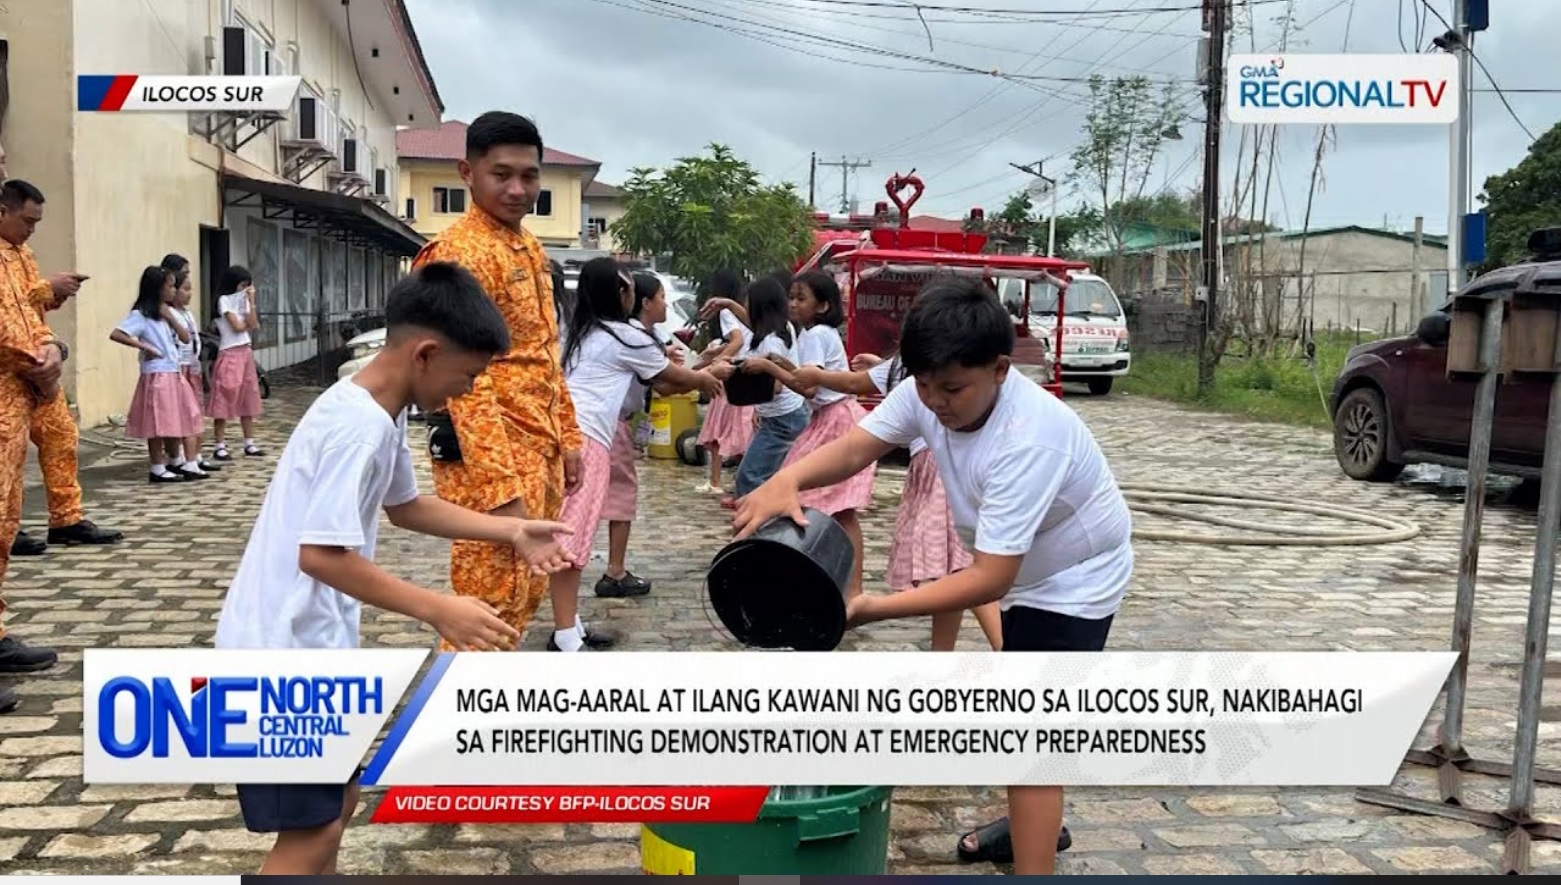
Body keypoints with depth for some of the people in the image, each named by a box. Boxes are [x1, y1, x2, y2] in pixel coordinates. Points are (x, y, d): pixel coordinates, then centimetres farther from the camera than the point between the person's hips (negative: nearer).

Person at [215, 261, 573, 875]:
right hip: (285, 648, -10)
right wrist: (438, 611, -29)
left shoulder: (382, 411, 6)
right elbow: (321, 553, -30)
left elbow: (403, 505, 21)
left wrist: (511, 532, 14)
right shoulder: (360, 425, -24)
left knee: (340, 796, 22)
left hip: (310, 640, 10)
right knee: (313, 831, -4)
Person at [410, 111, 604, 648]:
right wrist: (501, 488, -28)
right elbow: (467, 381, -23)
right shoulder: (459, 252, -16)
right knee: (489, 608, -4)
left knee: (526, 594, 17)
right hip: (490, 460, -9)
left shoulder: (530, 249, 14)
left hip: (539, 452, 10)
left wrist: (567, 438, 18)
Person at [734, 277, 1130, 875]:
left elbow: (989, 579, -42)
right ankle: (1036, 821, 50)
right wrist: (787, 481, -44)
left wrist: (872, 608, -46)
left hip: (1075, 578, -8)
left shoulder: (1028, 442, -41)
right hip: (1027, 571, 9)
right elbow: (856, 447, -22)